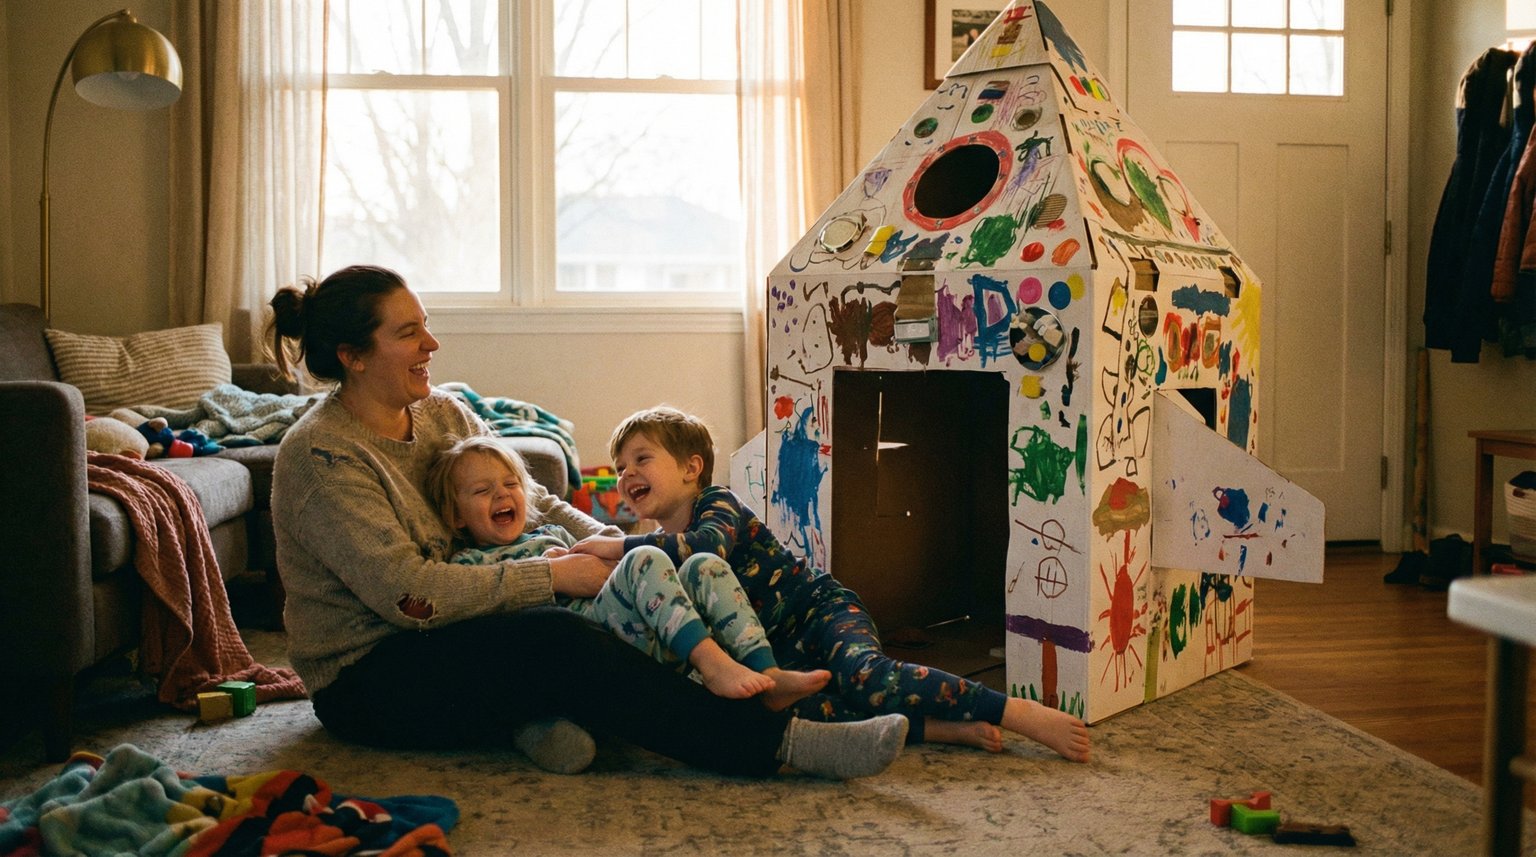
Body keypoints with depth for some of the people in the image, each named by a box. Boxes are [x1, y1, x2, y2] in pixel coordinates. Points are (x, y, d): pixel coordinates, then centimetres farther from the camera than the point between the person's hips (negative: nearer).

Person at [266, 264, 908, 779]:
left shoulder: (442, 413, 7)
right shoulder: (319, 455, -17)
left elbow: (530, 500, 12)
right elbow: (410, 594, -24)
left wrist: (609, 544, -7)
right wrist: (552, 574, -22)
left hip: (442, 641, 8)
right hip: (366, 678, -8)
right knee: (556, 639, -33)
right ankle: (780, 743, -35)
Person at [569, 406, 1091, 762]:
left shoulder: (718, 504, -10)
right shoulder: (661, 548, 12)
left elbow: (709, 546, -33)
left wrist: (620, 546, -28)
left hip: (821, 608, -5)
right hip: (778, 652, 6)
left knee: (869, 678, -36)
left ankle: (1026, 714, -27)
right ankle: (946, 729, -30)